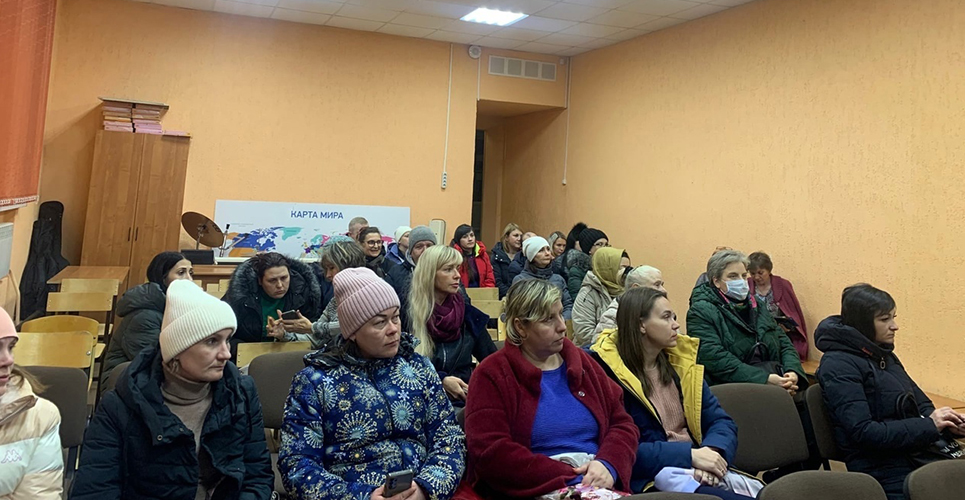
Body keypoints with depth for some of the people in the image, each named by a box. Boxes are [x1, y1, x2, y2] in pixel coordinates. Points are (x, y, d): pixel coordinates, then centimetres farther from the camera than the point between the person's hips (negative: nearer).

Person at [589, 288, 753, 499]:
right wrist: (690, 455, -20)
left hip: (699, 471, 7)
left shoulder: (680, 362, 12)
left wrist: (713, 452, -15)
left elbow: (721, 421, 8)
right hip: (652, 478, -7)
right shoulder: (608, 372, -10)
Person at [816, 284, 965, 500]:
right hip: (885, 472, -7)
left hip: (919, 454, 8)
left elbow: (921, 405, 20)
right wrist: (929, 425, -15)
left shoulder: (884, 355, 14)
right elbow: (863, 432, -18)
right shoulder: (838, 365, -11)